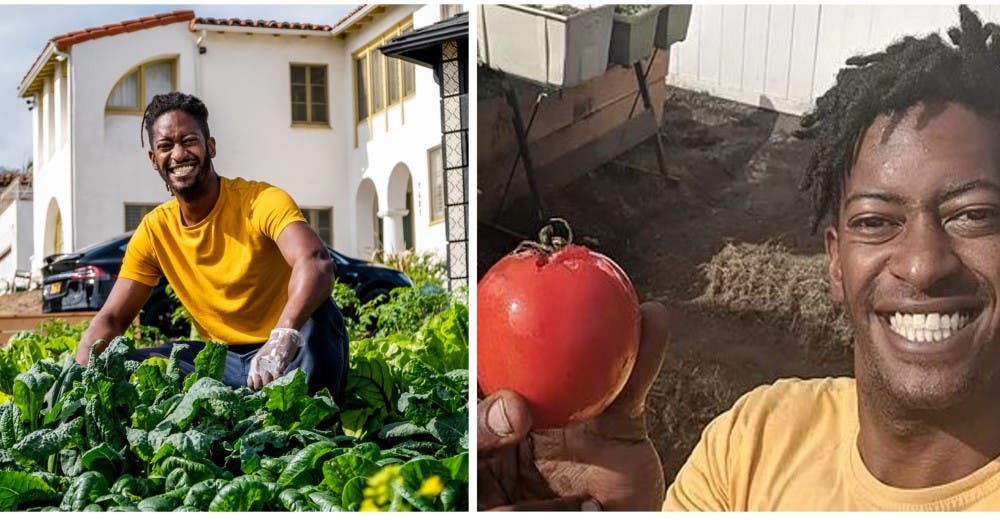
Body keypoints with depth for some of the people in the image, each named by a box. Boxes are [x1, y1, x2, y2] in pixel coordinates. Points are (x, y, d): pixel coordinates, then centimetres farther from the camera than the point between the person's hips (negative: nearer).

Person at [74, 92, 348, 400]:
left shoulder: (261, 201, -14)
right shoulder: (155, 230, 3)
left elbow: (316, 262, -33)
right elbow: (111, 320, 4)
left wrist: (284, 339, -52)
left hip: (291, 358, -5)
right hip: (222, 360, 5)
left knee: (318, 312, -35)